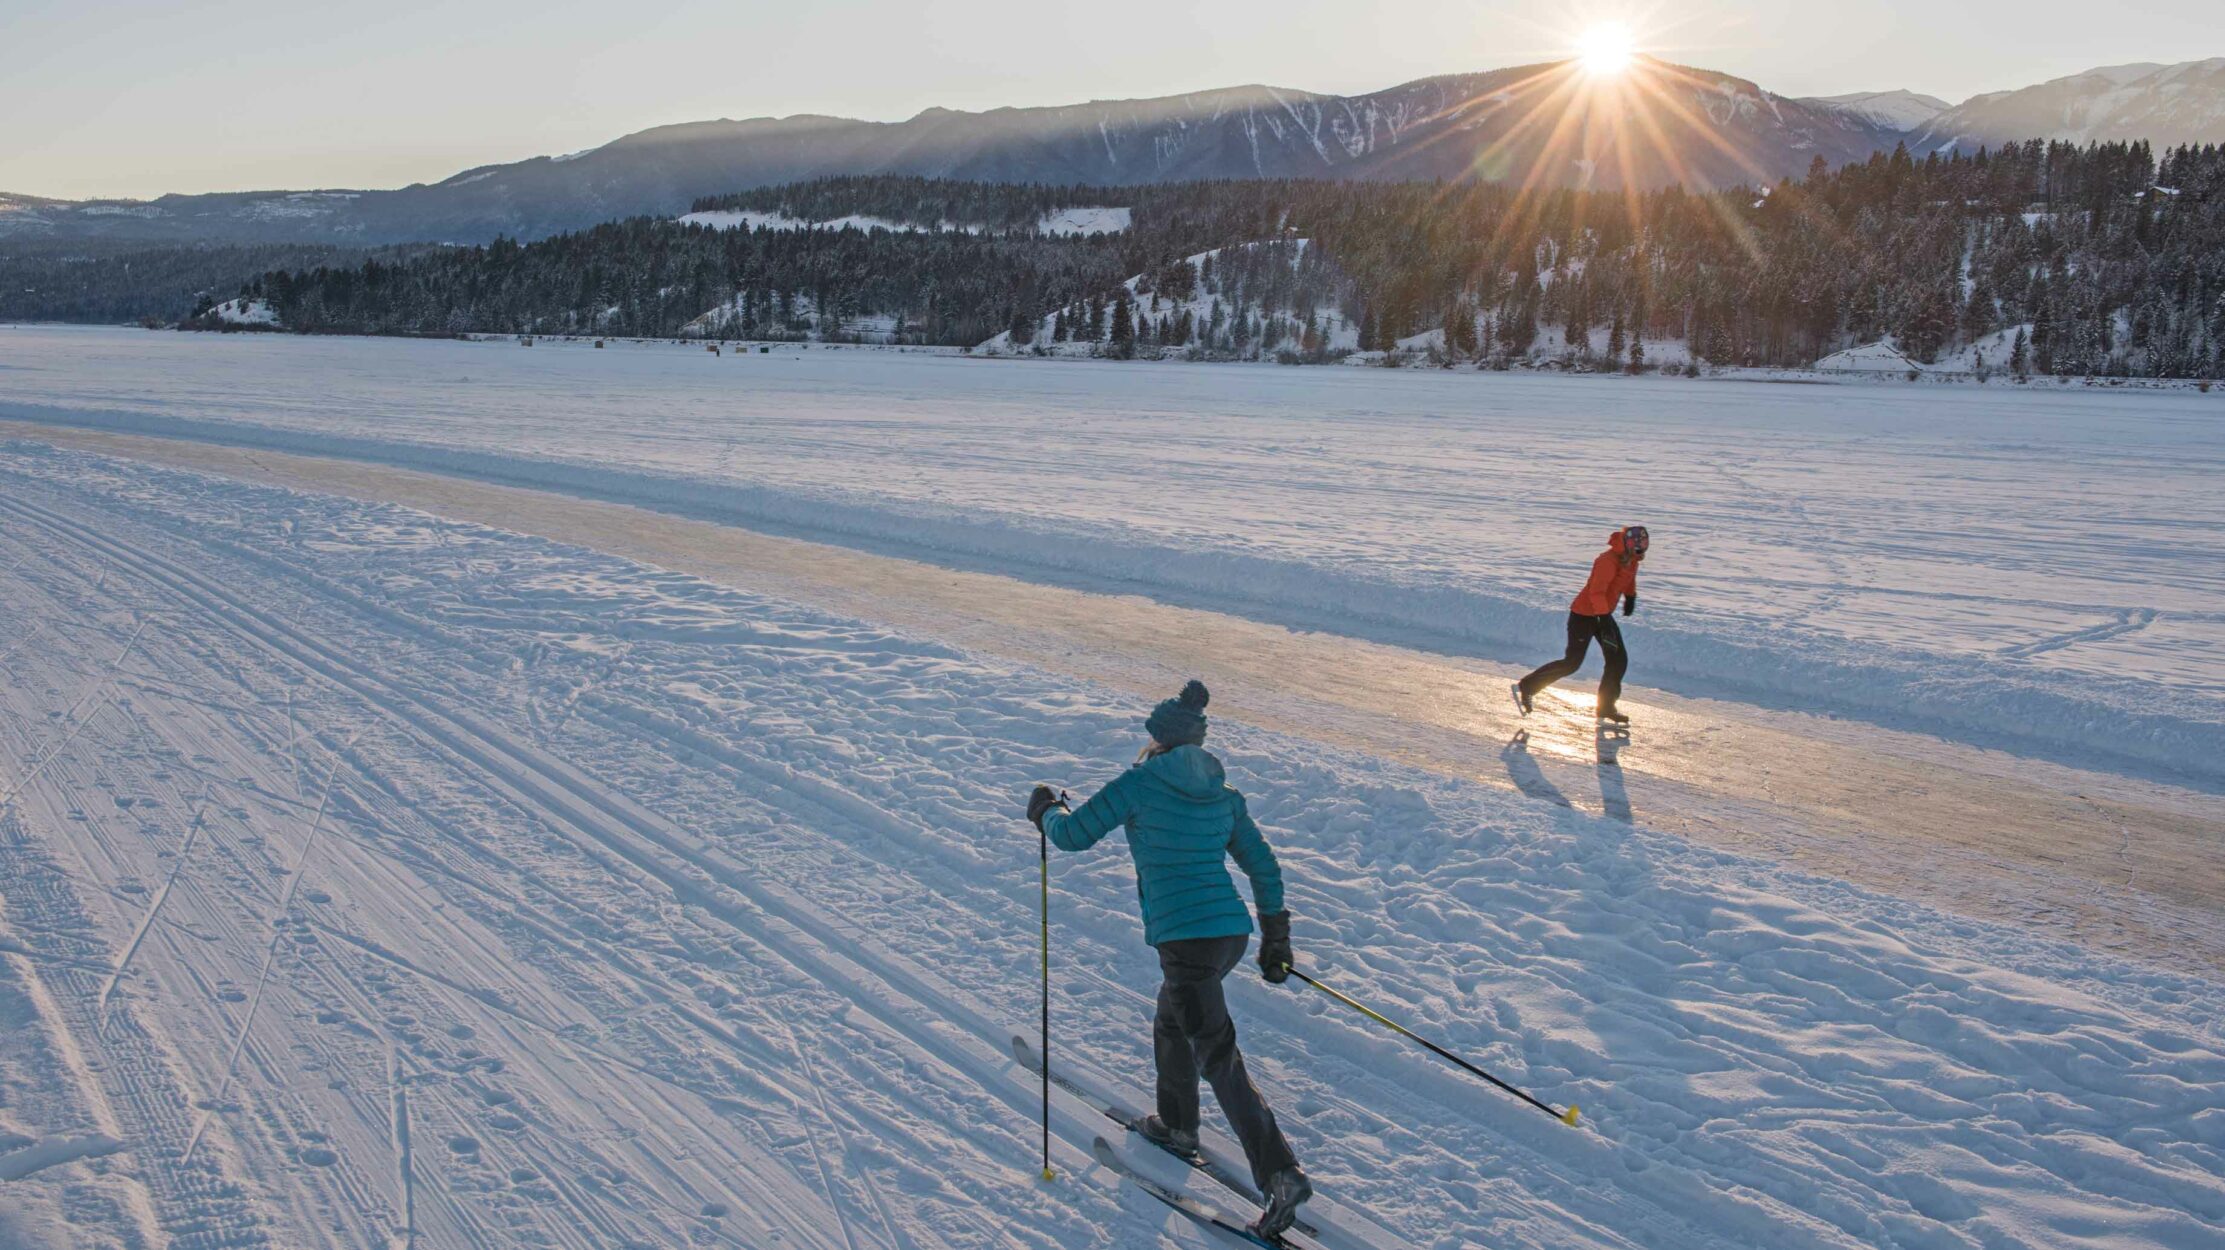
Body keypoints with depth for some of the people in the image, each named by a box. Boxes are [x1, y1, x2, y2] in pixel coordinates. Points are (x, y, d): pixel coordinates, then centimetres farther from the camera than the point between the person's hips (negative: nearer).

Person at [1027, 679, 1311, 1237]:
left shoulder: (1139, 783, -5)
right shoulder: (1224, 794, 13)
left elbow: (1073, 835, -1)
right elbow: (1264, 867, 16)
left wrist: (1046, 810, 21)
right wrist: (1275, 937, 25)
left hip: (1184, 937, -7)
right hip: (1232, 930, 7)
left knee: (1218, 1058, -5)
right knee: (1170, 1024, 29)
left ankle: (1281, 1175, -10)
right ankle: (1177, 1126, 45)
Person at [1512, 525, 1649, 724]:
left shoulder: (1631, 559, 1)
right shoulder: (1608, 561, -27)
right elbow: (1596, 592, -37)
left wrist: (1630, 596, 31)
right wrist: (1605, 619, -44)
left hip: (1603, 614, 9)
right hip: (1584, 614, -9)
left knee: (1619, 660, 4)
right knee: (1572, 663, -7)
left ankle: (1606, 708, 15)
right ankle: (1526, 687, 6)